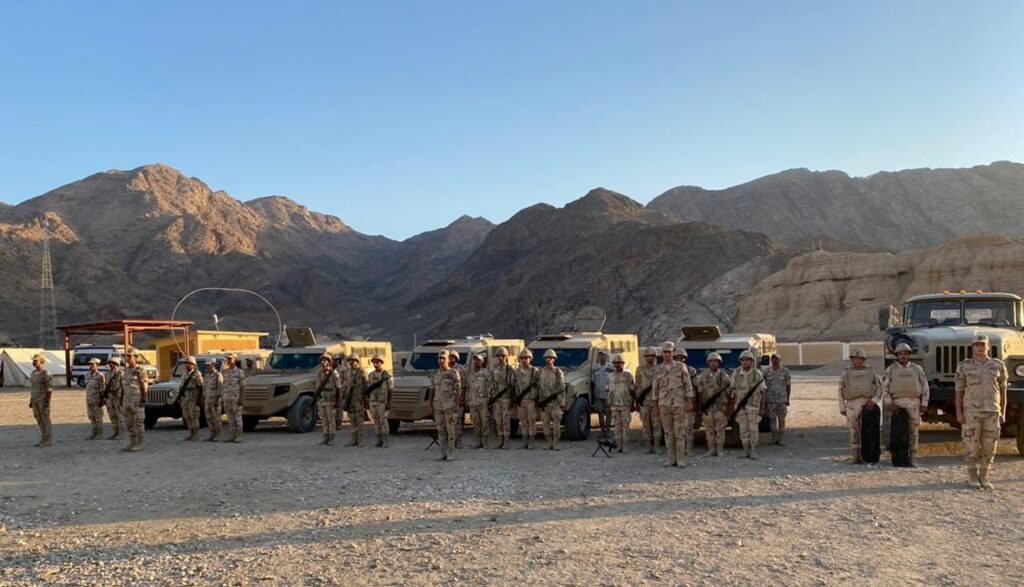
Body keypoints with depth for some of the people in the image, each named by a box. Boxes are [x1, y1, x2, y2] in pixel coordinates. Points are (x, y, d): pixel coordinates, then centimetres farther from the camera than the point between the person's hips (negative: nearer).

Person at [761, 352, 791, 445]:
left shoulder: (785, 371, 0)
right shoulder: (766, 371, -2)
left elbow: (788, 385, 6)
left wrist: (787, 399, 8)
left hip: (782, 400, 0)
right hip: (770, 400, 0)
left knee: (781, 420, 3)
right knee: (772, 419, 6)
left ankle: (780, 440, 10)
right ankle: (774, 439, 16)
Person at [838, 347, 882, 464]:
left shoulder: (870, 373, 9)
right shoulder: (846, 373, 7)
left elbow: (879, 388, 6)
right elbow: (841, 391, 7)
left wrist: (874, 400, -11)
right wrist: (842, 408, 3)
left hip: (867, 404, 1)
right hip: (852, 405, -1)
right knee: (854, 432, -1)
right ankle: (854, 457, 4)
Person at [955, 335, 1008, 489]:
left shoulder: (998, 365, 5)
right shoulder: (964, 367, 0)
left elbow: (1002, 390, 9)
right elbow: (959, 391, 1)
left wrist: (1003, 413, 5)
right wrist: (959, 413, -6)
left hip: (992, 412, 2)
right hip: (971, 411, -2)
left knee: (989, 446, 4)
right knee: (972, 445, -1)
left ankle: (984, 477, 17)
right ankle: (972, 477, 11)